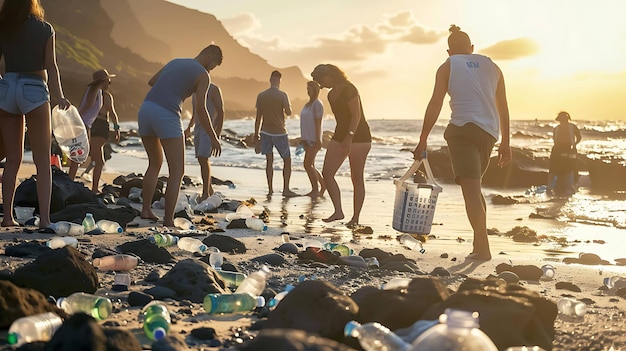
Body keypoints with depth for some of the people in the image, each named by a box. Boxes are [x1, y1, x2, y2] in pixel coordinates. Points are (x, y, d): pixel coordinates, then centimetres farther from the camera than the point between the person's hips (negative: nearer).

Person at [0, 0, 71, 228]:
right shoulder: (45, 29, -1)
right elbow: (51, 66, -4)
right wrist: (60, 98, -3)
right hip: (34, 91, -3)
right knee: (43, 162, 0)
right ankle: (44, 218, -7)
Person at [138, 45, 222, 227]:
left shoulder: (175, 62, 23)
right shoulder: (203, 75, 1)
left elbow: (151, 82, 35)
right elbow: (200, 109, -7)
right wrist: (213, 138, 1)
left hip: (146, 109, 7)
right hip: (167, 116, -7)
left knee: (155, 164, 25)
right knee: (177, 171, -1)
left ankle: (146, 209, 24)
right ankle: (168, 221, -7)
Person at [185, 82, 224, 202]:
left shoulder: (214, 90, -8)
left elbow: (221, 111, -12)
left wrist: (218, 132, -19)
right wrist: (189, 128, 29)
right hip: (198, 129, 8)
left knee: (203, 158, -17)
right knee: (201, 159, 7)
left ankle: (206, 193, -16)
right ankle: (209, 189, 17)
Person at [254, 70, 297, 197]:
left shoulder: (261, 96, 2)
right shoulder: (282, 95, -10)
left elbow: (258, 117, 4)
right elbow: (288, 112, -7)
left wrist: (256, 135, 10)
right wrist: (288, 105, 13)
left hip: (265, 132, 4)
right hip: (279, 132, -4)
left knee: (269, 160, 9)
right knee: (287, 160, 7)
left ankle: (270, 189, 5)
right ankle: (286, 189, 3)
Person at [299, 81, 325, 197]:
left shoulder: (317, 104, -11)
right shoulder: (309, 104, 17)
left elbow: (318, 123, -17)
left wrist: (318, 140, -21)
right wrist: (303, 138, 19)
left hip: (313, 140, -9)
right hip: (307, 139, 9)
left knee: (307, 164, -11)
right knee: (310, 166, 9)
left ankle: (315, 189, -4)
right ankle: (323, 184, 21)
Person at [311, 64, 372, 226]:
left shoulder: (348, 90, -13)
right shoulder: (331, 95, 13)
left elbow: (356, 115, -19)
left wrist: (349, 138, -25)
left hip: (358, 136, -9)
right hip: (340, 135, 9)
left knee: (357, 178, -3)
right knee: (327, 173, -3)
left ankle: (355, 218, 3)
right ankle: (338, 211, -1)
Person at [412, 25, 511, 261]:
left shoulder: (447, 67, 7)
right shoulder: (492, 66, 19)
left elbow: (435, 105, -2)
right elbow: (503, 107, 17)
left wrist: (423, 140, -1)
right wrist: (505, 143, 21)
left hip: (463, 128, -5)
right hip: (489, 132, 5)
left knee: (471, 188, -10)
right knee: (474, 186, 19)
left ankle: (483, 248, -19)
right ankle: (479, 244, 18)